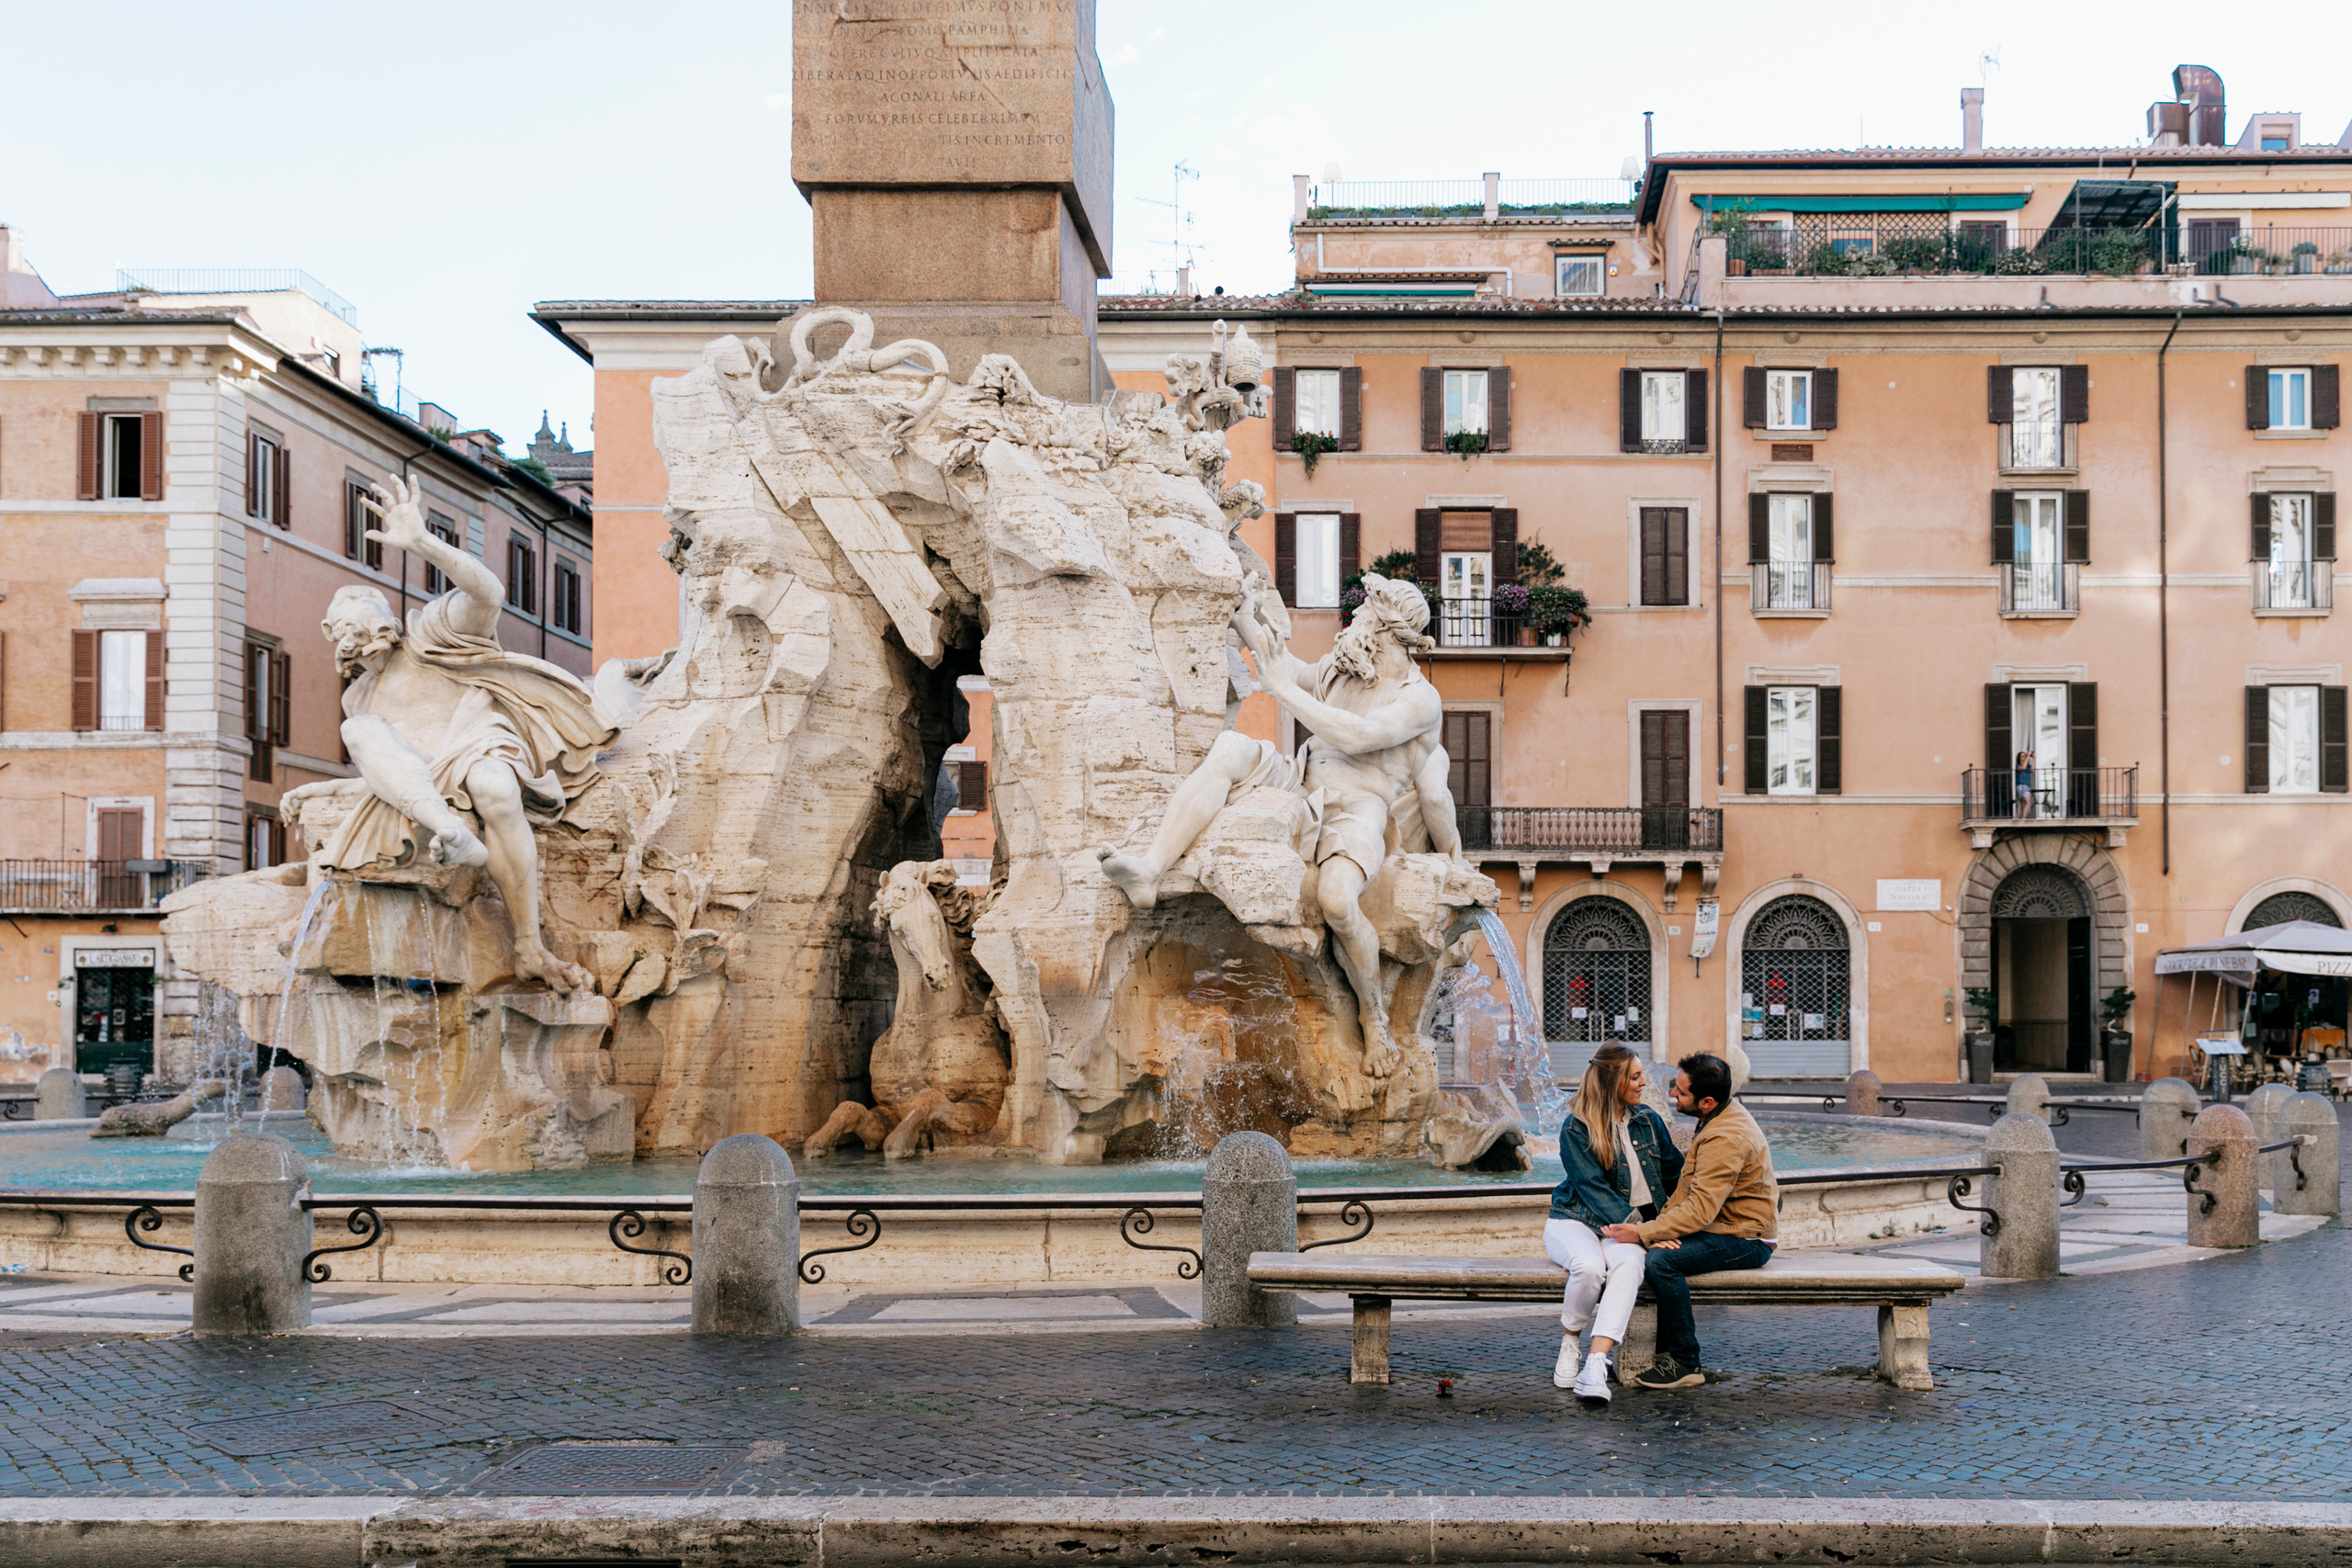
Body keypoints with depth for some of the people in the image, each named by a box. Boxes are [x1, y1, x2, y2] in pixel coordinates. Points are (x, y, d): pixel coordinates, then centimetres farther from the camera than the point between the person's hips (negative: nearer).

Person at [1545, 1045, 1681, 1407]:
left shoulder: (1649, 1122, 10)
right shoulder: (1576, 1129, -6)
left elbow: (1675, 1173, 17)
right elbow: (1593, 1187, -14)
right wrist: (1636, 1226, -24)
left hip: (1626, 1223, 3)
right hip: (1574, 1221, -3)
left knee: (1629, 1262, -34)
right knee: (1589, 1265, -37)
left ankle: (1595, 1365, -44)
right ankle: (1569, 1344, -8)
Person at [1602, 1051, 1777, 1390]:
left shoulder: (1725, 1139, -25)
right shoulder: (1723, 1117, 9)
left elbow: (1700, 1210, -29)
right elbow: (1688, 1188, 12)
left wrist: (1644, 1233, -26)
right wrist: (1660, 1226, -3)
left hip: (1745, 1240, -11)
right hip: (1724, 1227, 11)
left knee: (1662, 1260, -27)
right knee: (1650, 1246, 7)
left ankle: (1685, 1364, -17)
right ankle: (1662, 1348, 13)